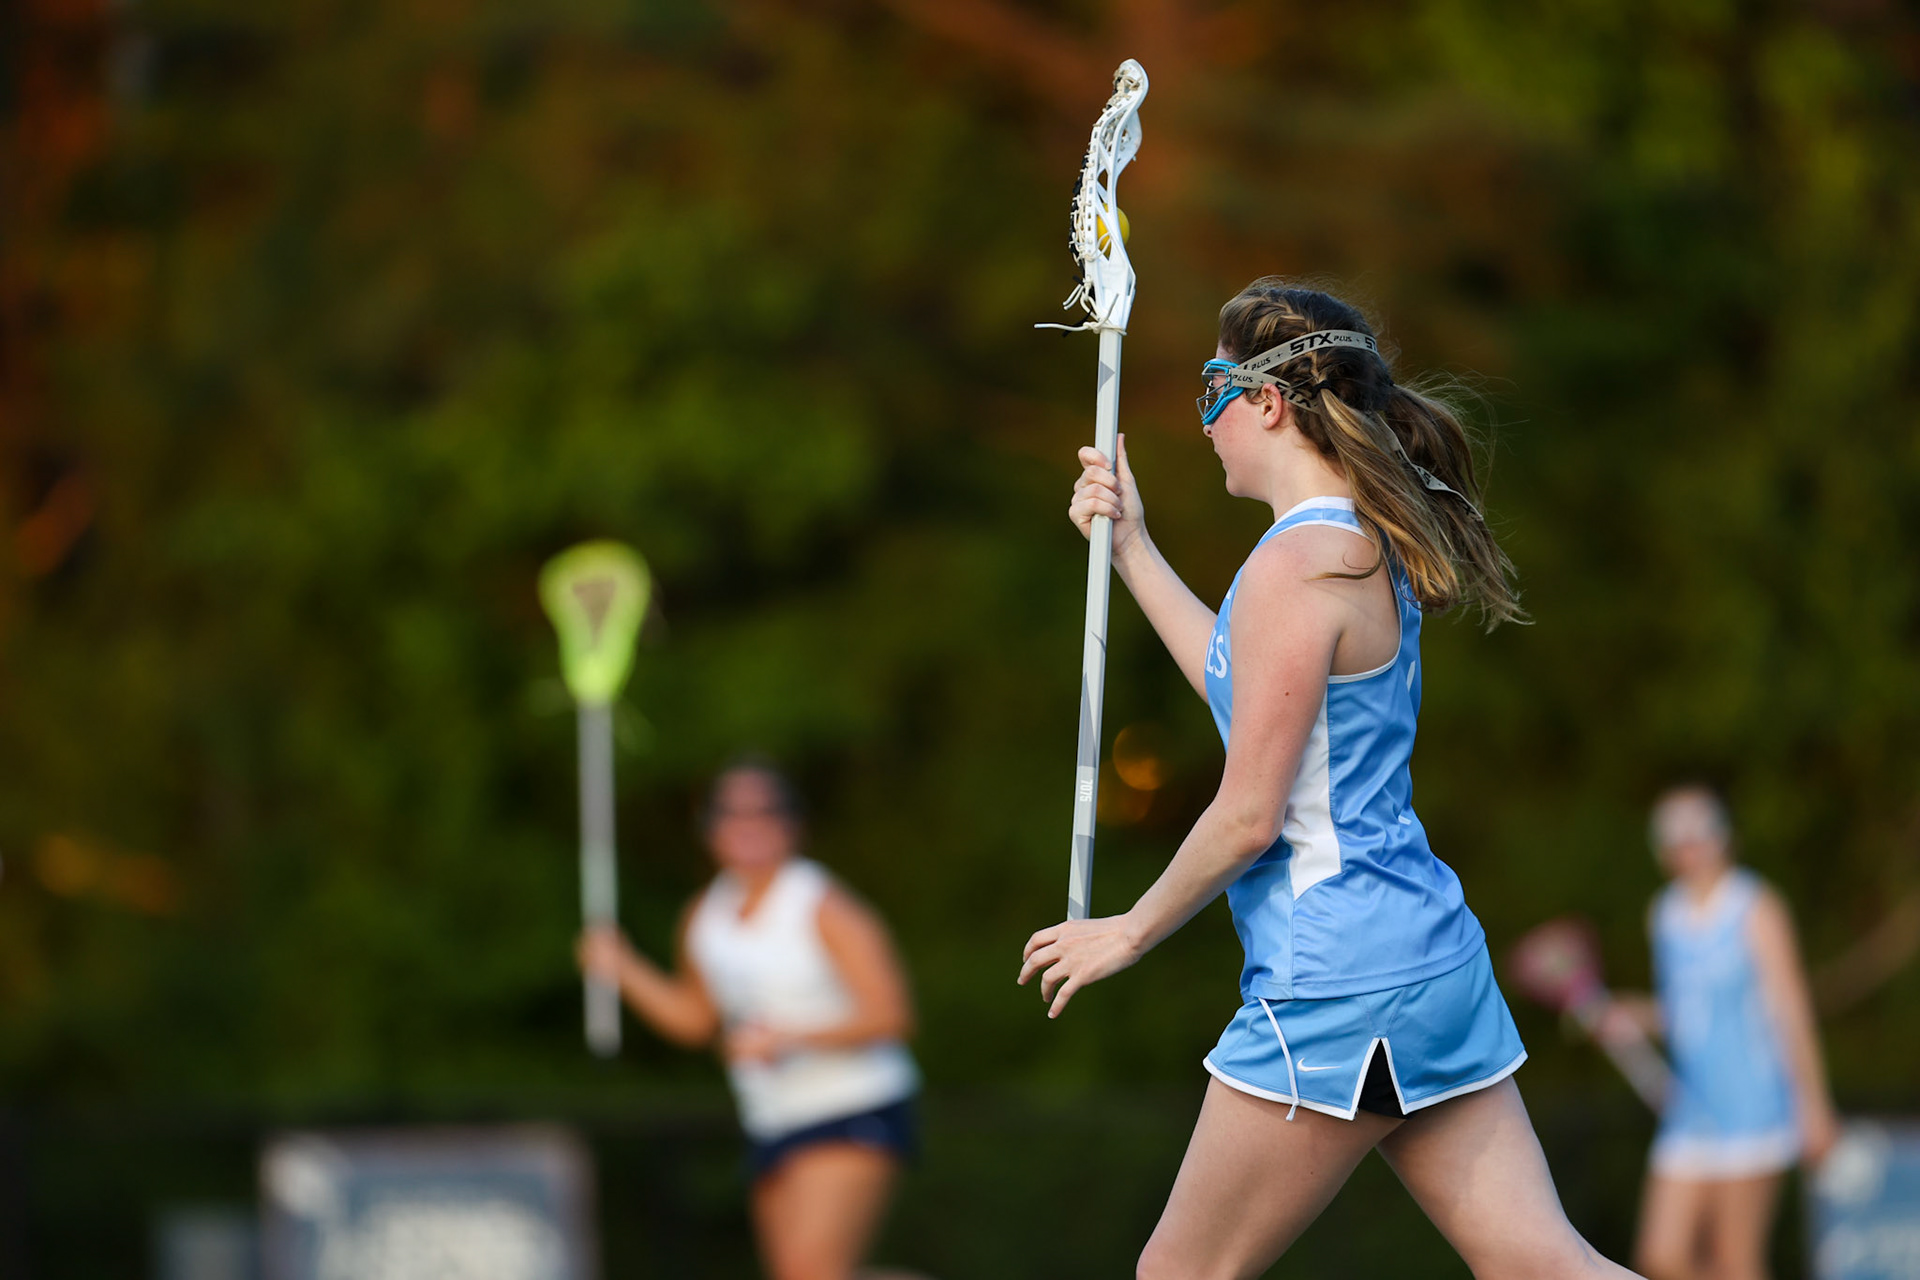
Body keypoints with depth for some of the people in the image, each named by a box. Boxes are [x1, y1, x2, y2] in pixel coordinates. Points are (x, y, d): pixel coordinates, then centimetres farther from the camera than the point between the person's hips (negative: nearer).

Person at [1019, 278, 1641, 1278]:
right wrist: (1133, 551, 31)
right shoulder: (1364, 543, 12)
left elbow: (1249, 816, -16)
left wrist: (1132, 931, -2)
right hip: (1429, 953, 9)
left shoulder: (1299, 563, -16)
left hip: (1334, 981, -9)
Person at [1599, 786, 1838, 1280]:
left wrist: (1813, 1107, -10)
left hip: (1752, 1106, -6)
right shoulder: (1664, 915, 11)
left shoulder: (1756, 910, -7)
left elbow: (1789, 1008, -8)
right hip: (1690, 1110, 6)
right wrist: (1638, 1016, 1)